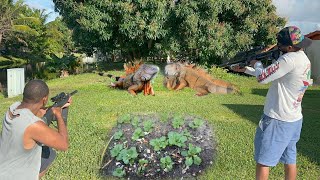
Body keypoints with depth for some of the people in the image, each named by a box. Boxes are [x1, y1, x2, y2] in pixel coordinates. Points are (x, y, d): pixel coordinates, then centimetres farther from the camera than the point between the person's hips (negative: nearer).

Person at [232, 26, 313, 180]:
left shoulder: (290, 59, -24)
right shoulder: (303, 59, 8)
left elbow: (263, 77, -20)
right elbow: (269, 74, 15)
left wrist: (256, 64, 0)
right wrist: (244, 69, 14)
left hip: (278, 120, -9)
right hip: (294, 119, 9)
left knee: (262, 161, 2)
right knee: (289, 159, 18)